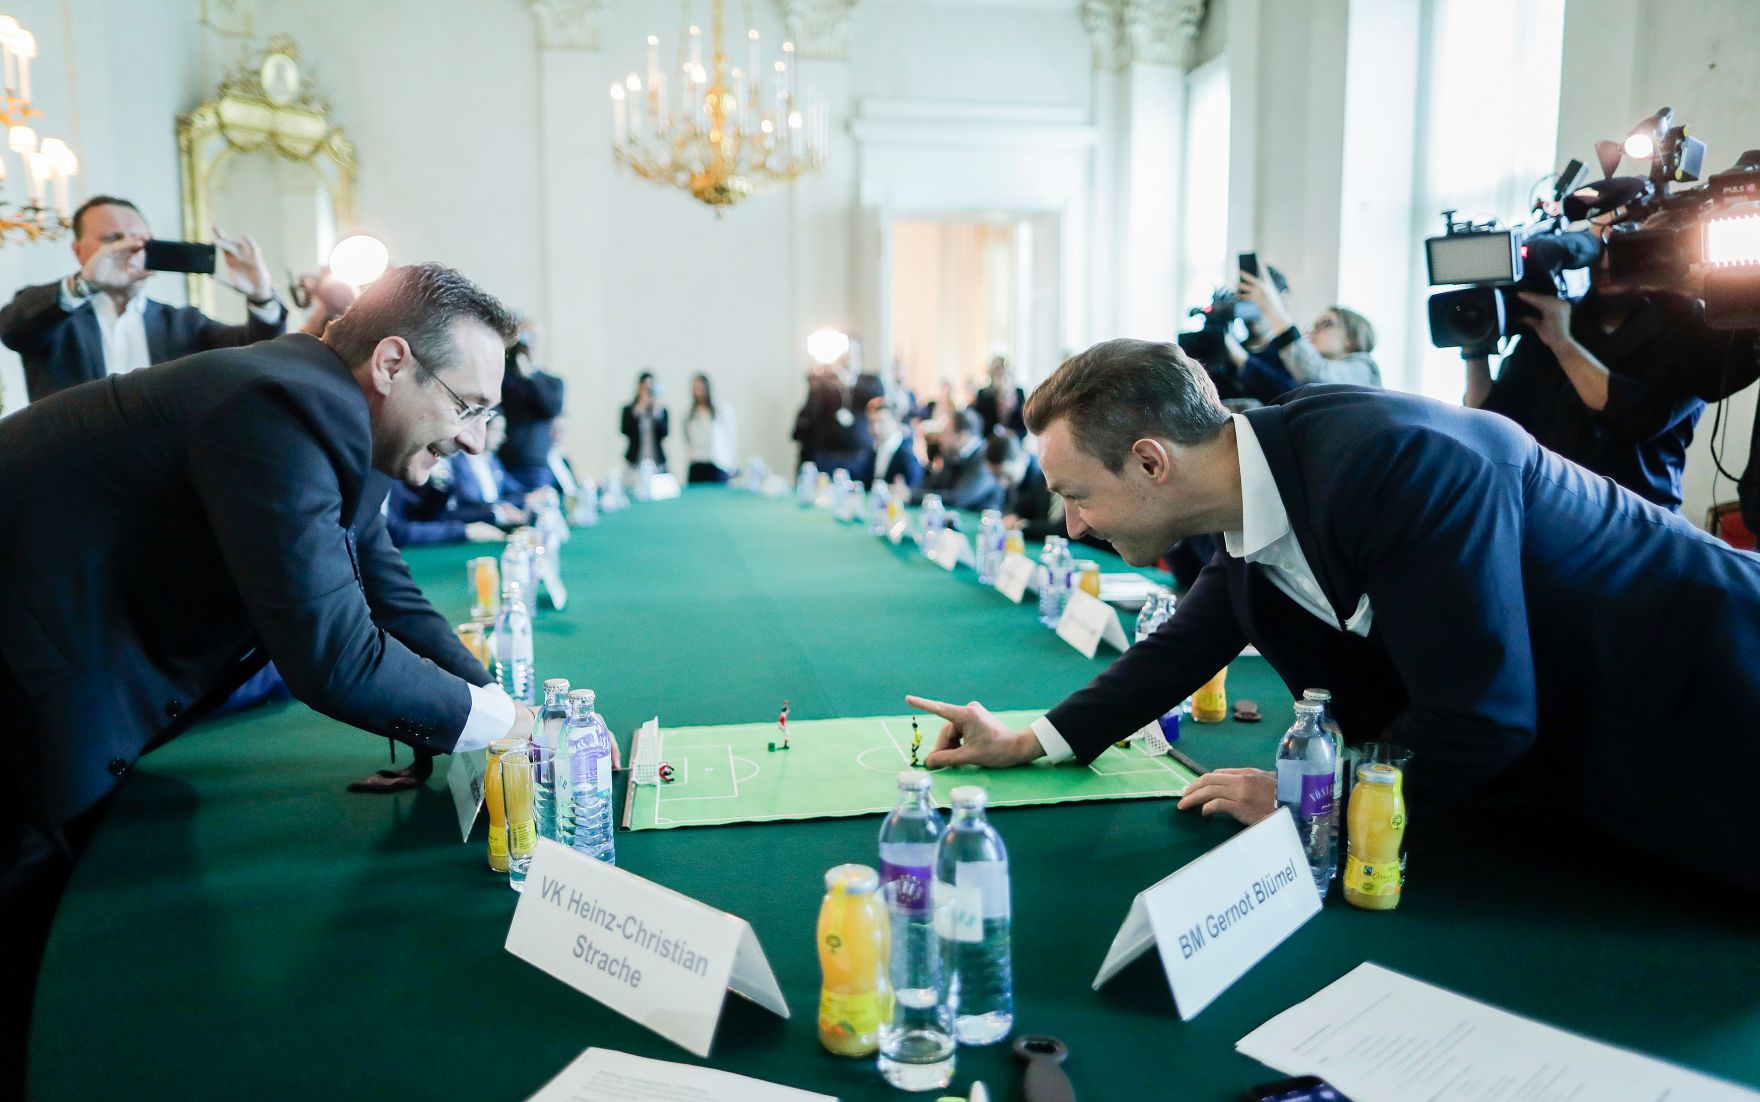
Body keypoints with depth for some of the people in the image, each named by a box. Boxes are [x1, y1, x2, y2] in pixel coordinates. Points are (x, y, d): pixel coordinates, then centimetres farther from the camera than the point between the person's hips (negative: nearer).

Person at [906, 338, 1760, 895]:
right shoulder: (1258, 486, -8)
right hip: (1571, 749, 7)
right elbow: (1194, 638, 7)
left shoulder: (1396, 463, -34)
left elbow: (1478, 716, -31)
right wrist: (1033, 742, 6)